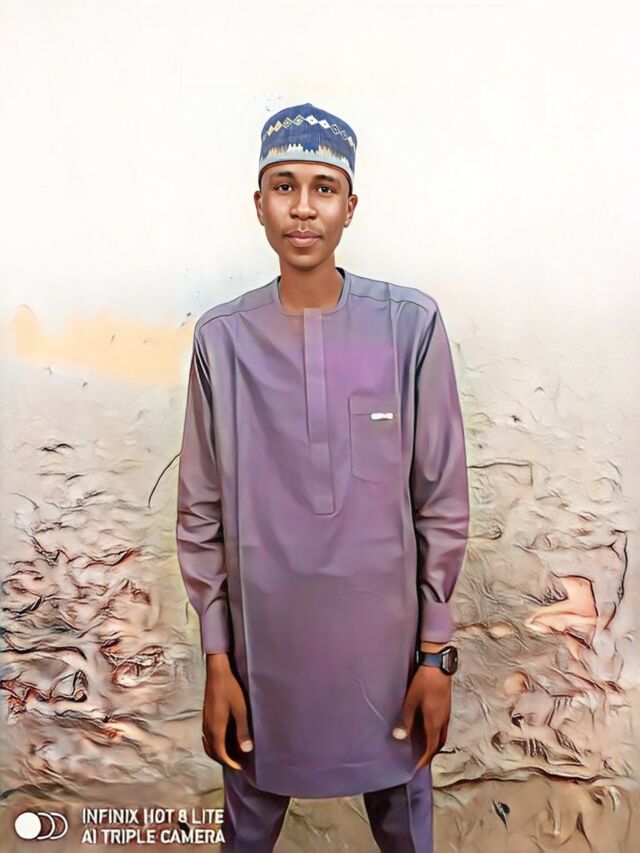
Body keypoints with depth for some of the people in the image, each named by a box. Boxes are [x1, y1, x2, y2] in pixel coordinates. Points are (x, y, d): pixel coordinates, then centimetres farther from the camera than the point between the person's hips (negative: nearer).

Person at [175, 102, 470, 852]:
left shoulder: (412, 326, -9)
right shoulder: (221, 339, -6)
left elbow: (442, 502, -5)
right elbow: (202, 513, -1)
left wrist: (435, 650, -2)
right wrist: (216, 658, 0)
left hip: (386, 639, 0)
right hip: (263, 640, 1)